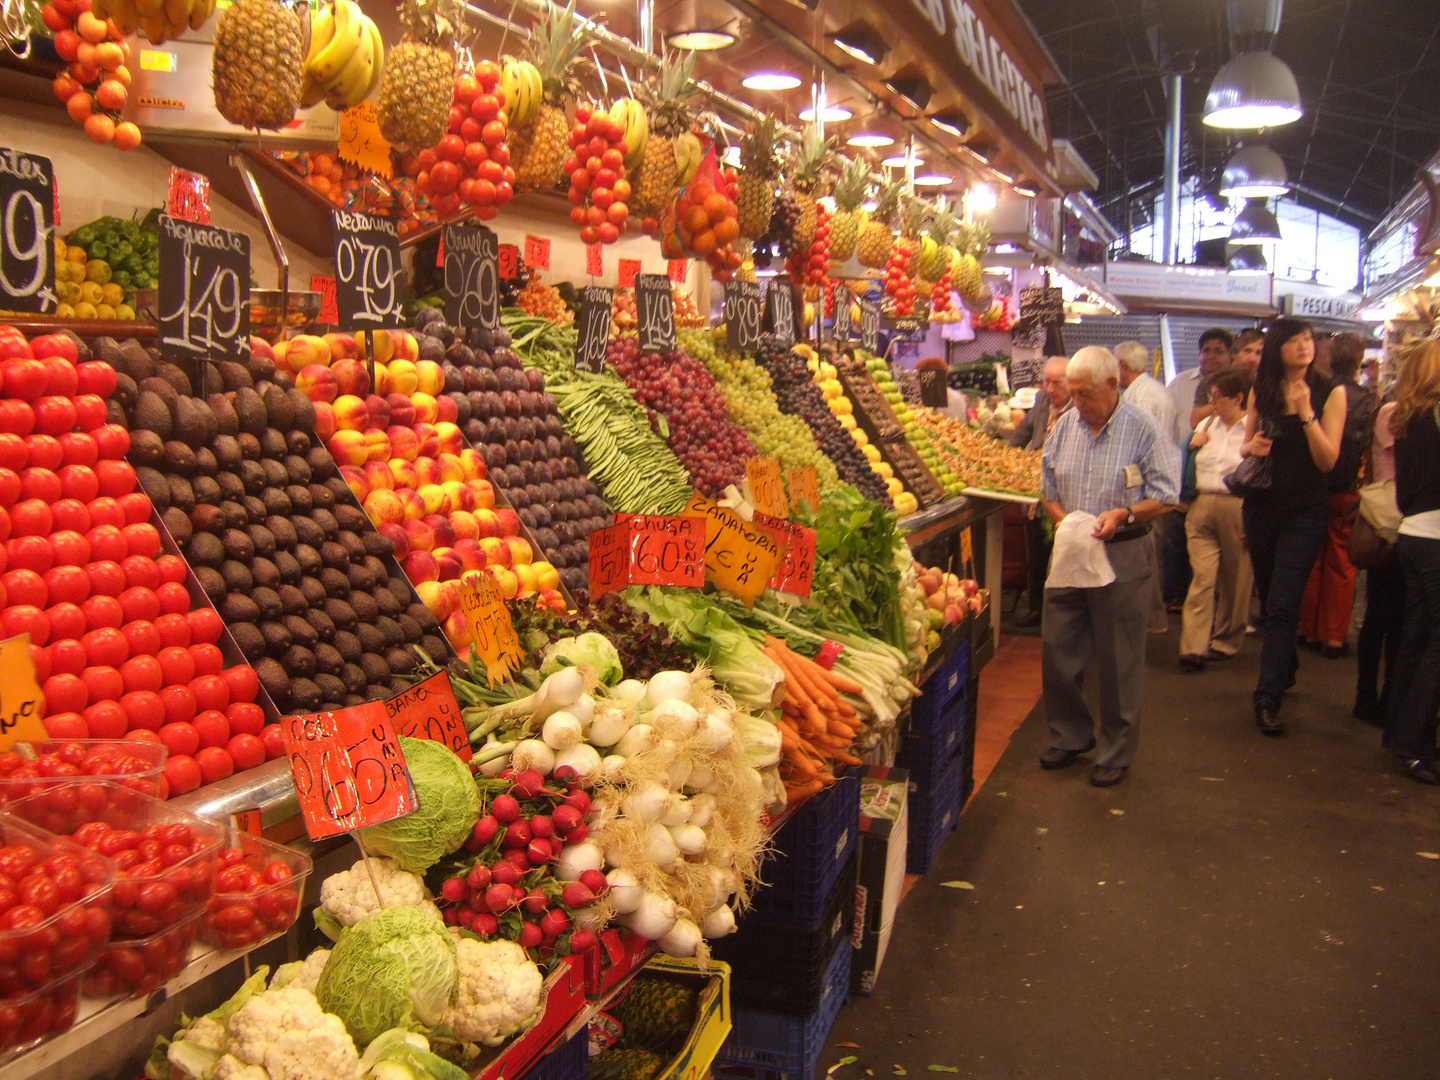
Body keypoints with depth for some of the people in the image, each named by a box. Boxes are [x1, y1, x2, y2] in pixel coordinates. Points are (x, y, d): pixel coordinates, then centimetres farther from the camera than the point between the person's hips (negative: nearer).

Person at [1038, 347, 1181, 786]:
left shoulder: (1143, 429, -8)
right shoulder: (1065, 425, 6)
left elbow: (1165, 497, -6)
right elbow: (1047, 489, 13)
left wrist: (1123, 514, -22)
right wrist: (1062, 518, -7)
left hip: (1123, 556, -5)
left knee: (1119, 659, 4)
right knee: (1058, 650, 8)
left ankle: (1116, 753, 19)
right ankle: (1071, 735, 28)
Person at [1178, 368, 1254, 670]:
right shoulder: (1206, 425, 16)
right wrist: (1194, 445, 6)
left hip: (1238, 509, -4)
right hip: (1203, 507, 4)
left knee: (1234, 580, 7)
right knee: (1202, 577, -6)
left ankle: (1225, 642, 22)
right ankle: (1193, 648, -10)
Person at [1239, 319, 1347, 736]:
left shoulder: (1330, 393, -5)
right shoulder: (1261, 392, 4)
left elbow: (1328, 460, -12)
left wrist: (1306, 414, -23)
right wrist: (1250, 447, -8)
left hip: (1304, 513, -4)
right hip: (1262, 508, 4)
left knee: (1282, 604, -9)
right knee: (1269, 599, 15)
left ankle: (1268, 697, -8)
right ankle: (1286, 668, 36)